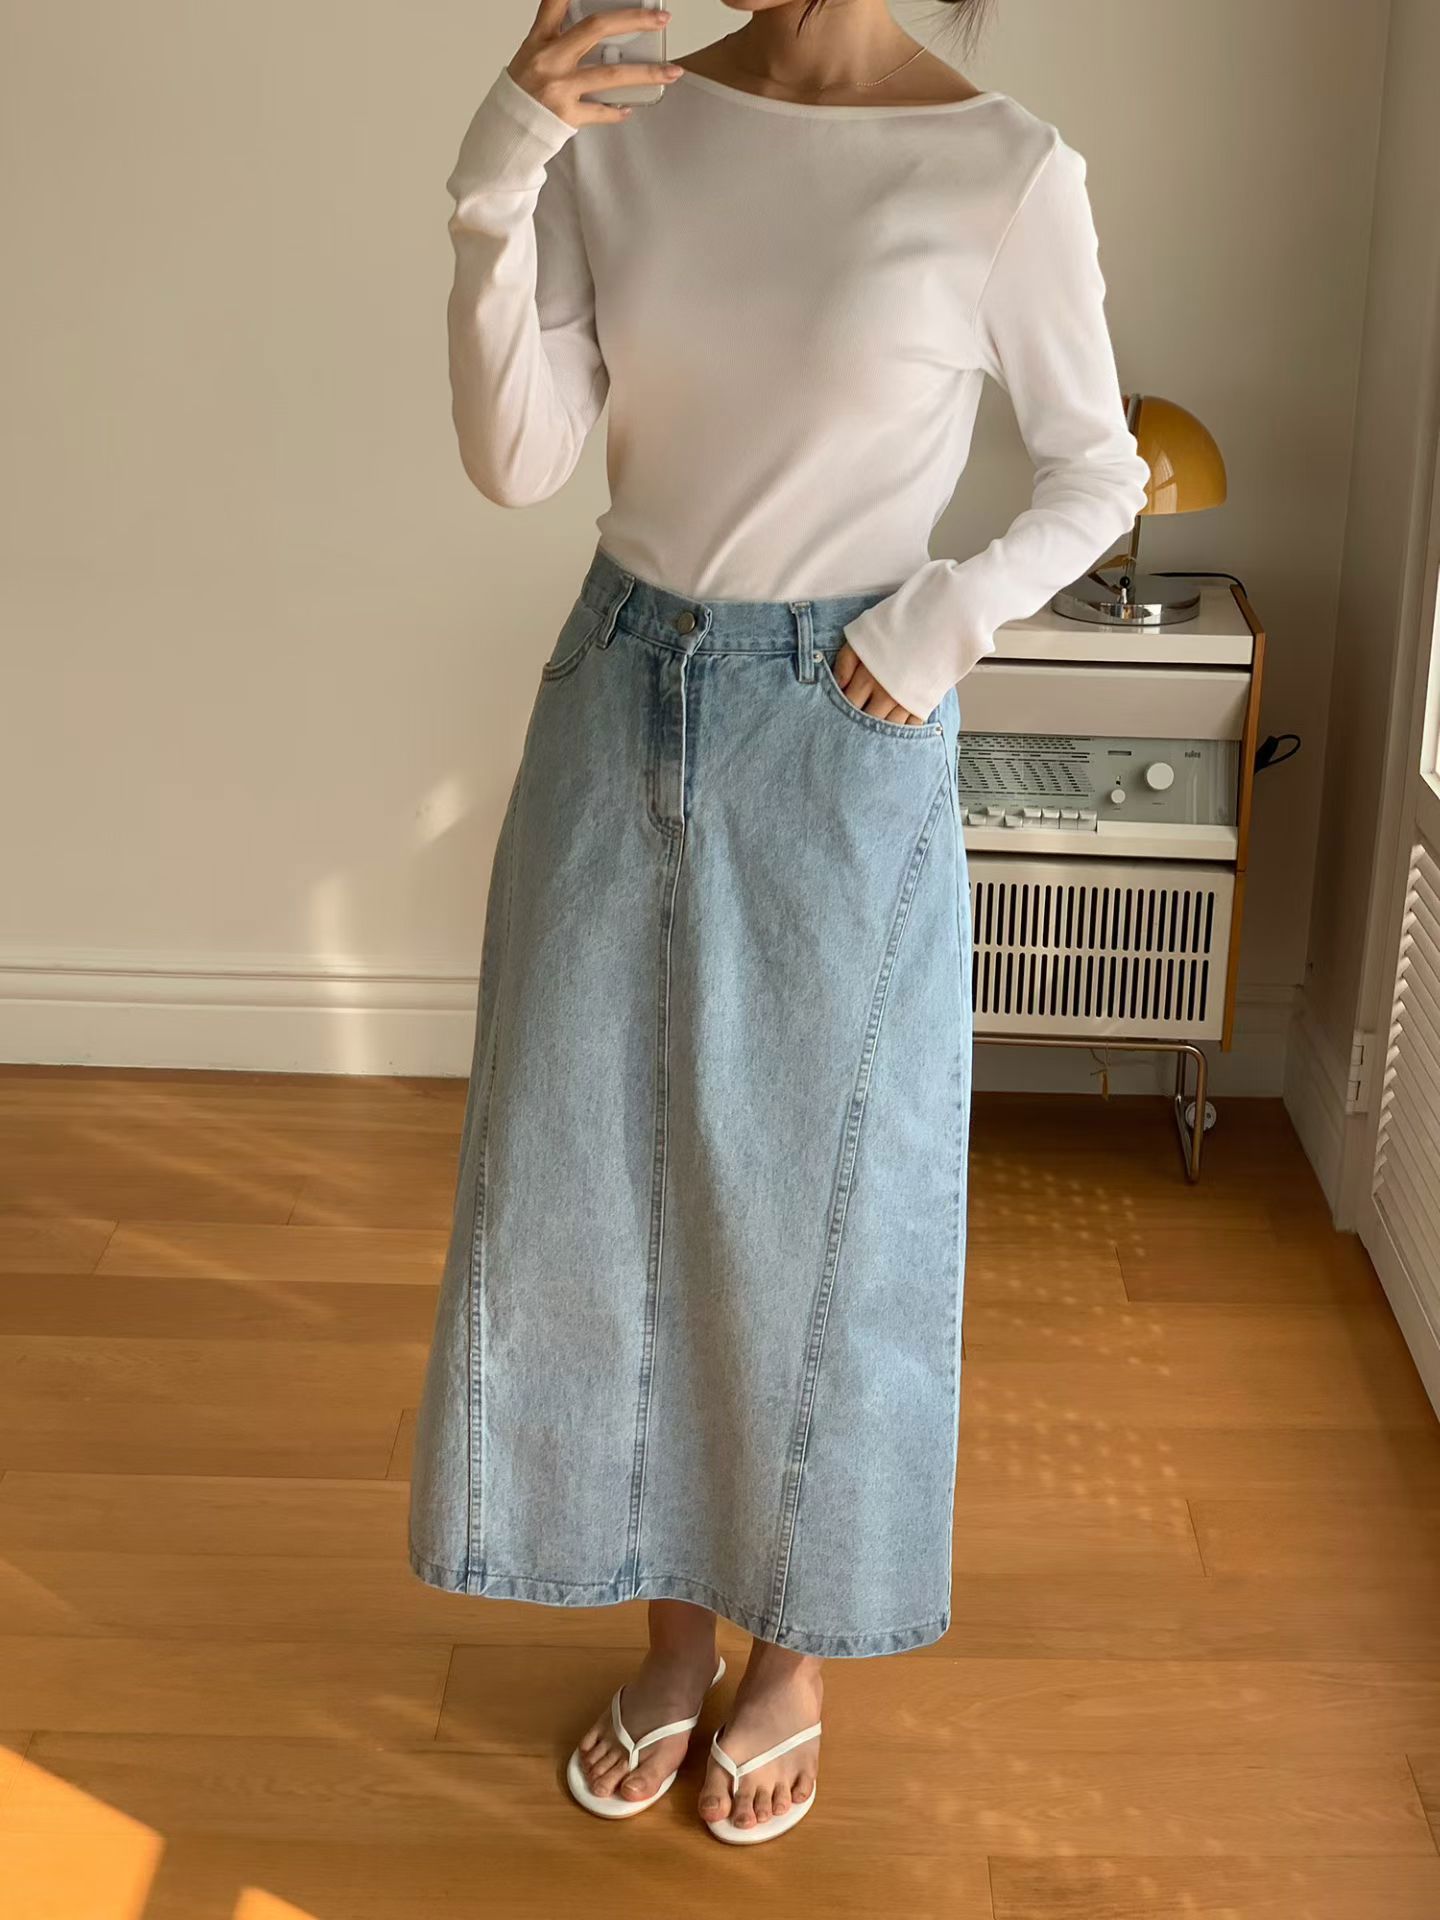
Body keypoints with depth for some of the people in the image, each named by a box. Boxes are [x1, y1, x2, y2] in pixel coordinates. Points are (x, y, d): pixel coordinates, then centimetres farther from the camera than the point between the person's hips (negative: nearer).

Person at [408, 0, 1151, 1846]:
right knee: (597, 1187, 11)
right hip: (622, 707, 4)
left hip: (841, 743, -4)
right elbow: (516, 458, -7)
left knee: (818, 1205, 8)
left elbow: (1097, 473, 1)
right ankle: (672, 1624, 33)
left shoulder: (1003, 171, -11)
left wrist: (957, 610, -15)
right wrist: (494, 183, -18)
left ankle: (796, 1654, 32)